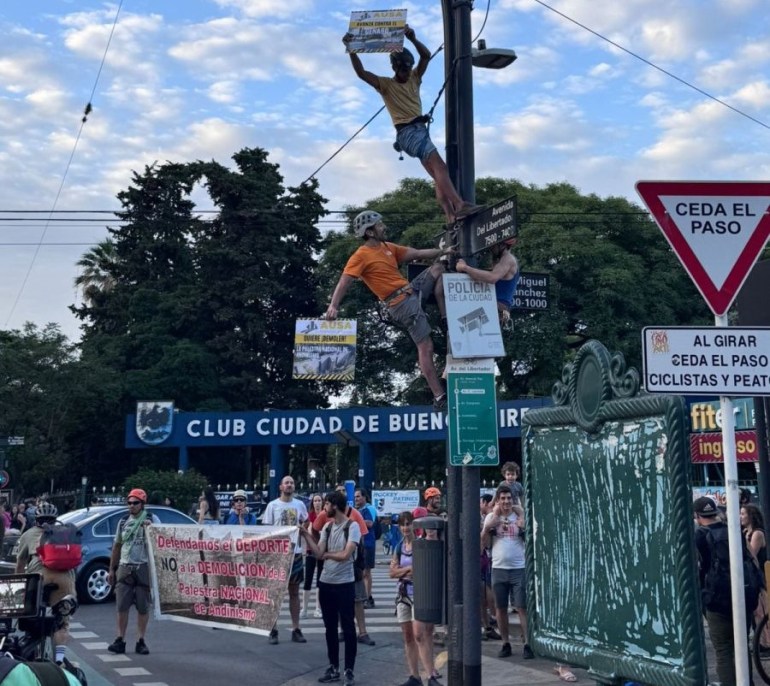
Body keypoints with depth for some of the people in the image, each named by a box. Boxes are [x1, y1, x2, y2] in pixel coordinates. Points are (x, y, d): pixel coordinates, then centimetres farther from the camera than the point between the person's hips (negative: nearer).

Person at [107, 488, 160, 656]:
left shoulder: (152, 519, 2)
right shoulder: (123, 522, 13)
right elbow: (117, 546, 17)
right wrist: (111, 570, 15)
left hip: (144, 568, -3)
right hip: (125, 567, 3)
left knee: (143, 607, 2)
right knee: (122, 606, 0)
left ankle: (140, 642, 9)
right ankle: (120, 641, 5)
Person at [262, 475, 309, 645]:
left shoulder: (300, 505, 4)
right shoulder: (273, 505, -4)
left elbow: (306, 525, 18)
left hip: (296, 553, 3)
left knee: (294, 592, 9)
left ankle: (296, 629, 14)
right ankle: (274, 630, 9)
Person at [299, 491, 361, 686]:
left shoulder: (352, 526, -11)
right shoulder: (327, 527, 8)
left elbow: (346, 554, -18)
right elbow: (318, 553, 0)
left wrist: (327, 554, -5)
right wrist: (306, 535, -5)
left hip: (345, 584, -6)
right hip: (326, 583, 7)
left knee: (347, 627, 1)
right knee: (330, 627, 13)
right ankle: (333, 668, 23)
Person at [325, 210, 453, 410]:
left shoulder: (388, 247, 13)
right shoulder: (361, 256, -11)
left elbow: (417, 253, 13)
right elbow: (344, 281, -19)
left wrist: (443, 251, 4)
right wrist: (333, 305, -31)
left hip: (413, 290, 9)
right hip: (402, 303, -8)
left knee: (437, 268, 10)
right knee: (426, 347, -10)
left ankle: (446, 320, 7)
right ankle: (439, 398, -7)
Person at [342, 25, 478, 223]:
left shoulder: (414, 78, 19)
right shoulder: (385, 84, 4)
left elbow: (426, 56, 8)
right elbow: (361, 73, -8)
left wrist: (413, 39, -8)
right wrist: (351, 50, -20)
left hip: (421, 129, 8)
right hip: (407, 132, -8)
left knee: (438, 175, 0)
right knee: (438, 164, -26)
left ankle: (451, 215, -4)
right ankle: (459, 204, -38)